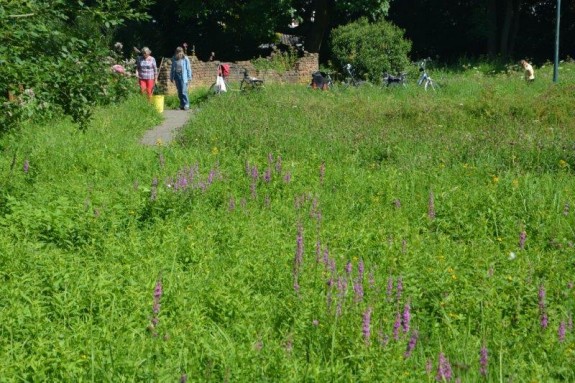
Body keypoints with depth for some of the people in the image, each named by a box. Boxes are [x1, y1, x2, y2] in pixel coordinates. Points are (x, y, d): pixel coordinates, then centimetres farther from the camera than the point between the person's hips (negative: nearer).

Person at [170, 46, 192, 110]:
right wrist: (171, 77, 13)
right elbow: (172, 68, 13)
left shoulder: (185, 59, -6)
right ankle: (182, 105, 17)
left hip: (183, 77, -4)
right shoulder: (174, 59, 5)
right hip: (177, 76, 4)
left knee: (184, 91, -12)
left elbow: (188, 68, -2)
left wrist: (189, 77, -5)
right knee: (179, 92, 8)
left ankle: (186, 105, -4)